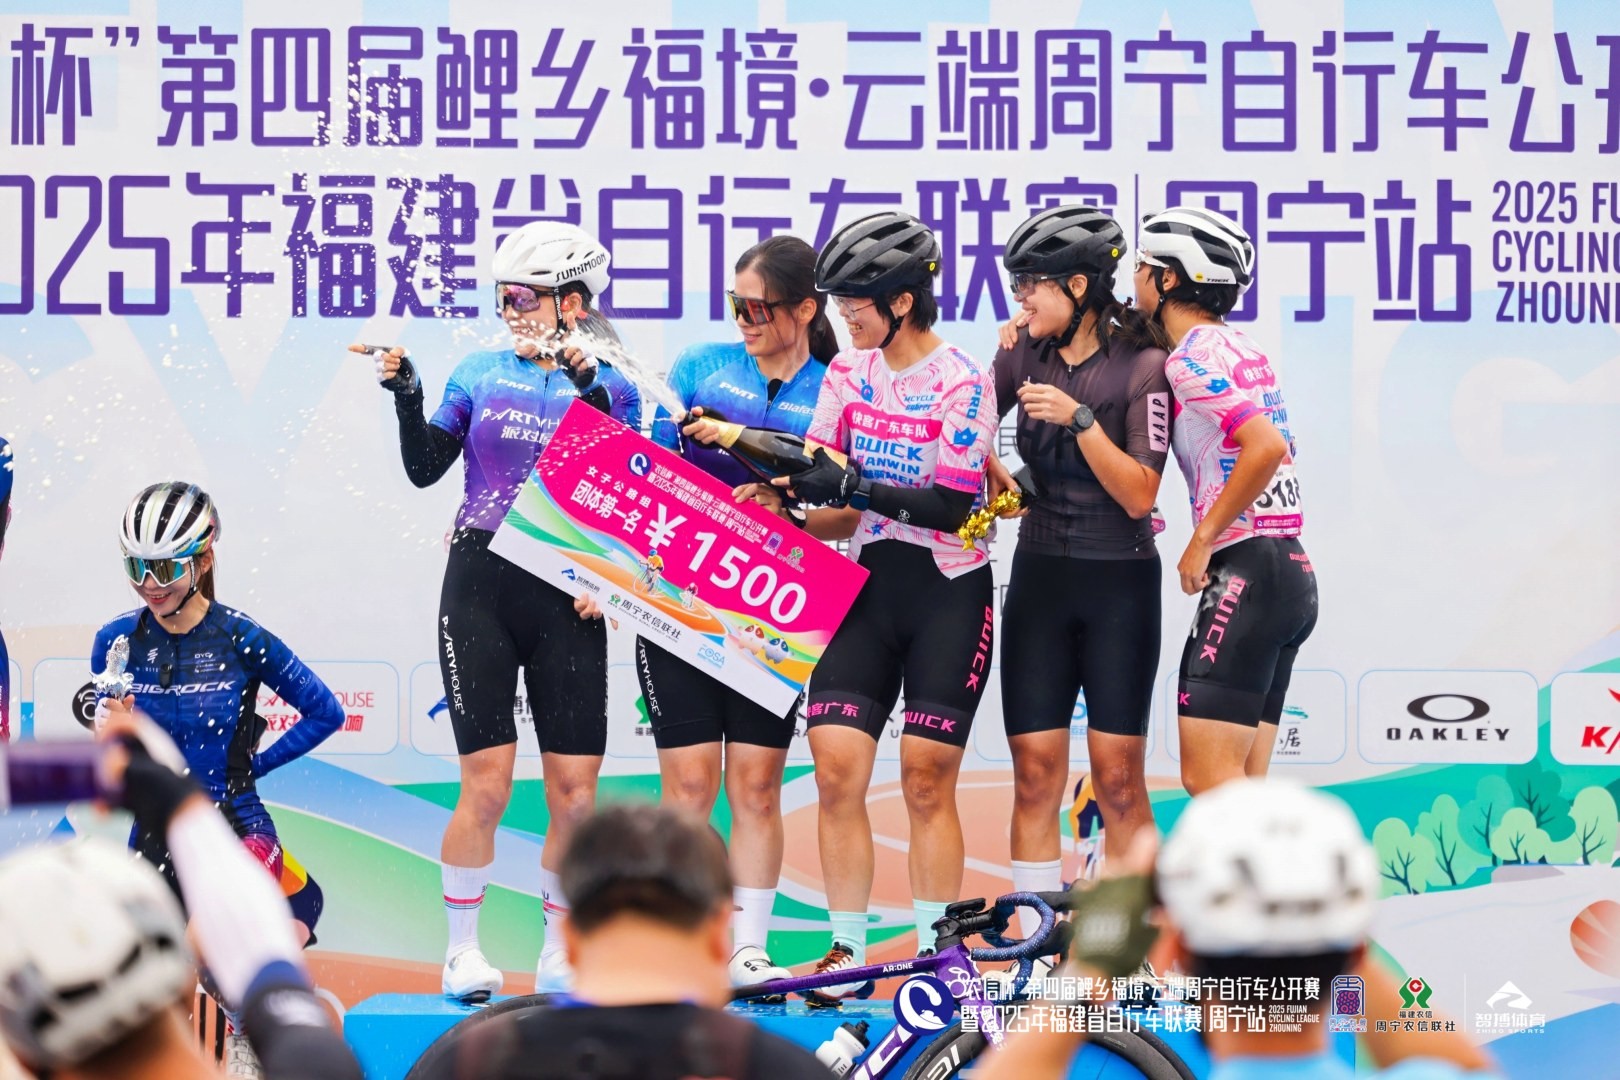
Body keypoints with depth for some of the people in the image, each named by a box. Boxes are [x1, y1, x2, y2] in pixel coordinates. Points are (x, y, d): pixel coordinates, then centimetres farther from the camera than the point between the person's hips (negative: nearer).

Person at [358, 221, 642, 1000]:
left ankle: (560, 952, 13)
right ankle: (462, 949, 7)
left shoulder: (610, 389, 5)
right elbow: (425, 467, 4)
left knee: (575, 790, -2)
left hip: (566, 600, 0)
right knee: (487, 781, -6)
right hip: (482, 585, 0)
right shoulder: (482, 373, 8)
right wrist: (405, 393, -8)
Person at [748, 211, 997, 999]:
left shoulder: (962, 382, -10)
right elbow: (819, 480, 7)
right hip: (868, 586, 5)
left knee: (927, 782, -3)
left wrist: (854, 488, -26)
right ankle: (847, 951, 3)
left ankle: (935, 955, 7)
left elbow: (949, 505, -17)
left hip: (948, 594, -5)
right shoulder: (848, 373, 7)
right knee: (835, 769, -5)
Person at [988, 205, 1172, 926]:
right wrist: (997, 481, -7)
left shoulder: (1144, 366, -8)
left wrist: (1079, 419, -22)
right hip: (1040, 577, 4)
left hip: (1120, 586, -4)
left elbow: (1139, 495, -13)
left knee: (1118, 778, -4)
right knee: (1035, 772, -1)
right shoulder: (1024, 356, 5)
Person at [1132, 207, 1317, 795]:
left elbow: (1268, 445, -24)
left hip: (1245, 569, -10)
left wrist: (1203, 540, -16)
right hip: (1292, 572, 10)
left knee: (1207, 777, -11)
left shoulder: (1193, 356, -11)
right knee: (1240, 787, 9)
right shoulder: (1239, 345, 18)